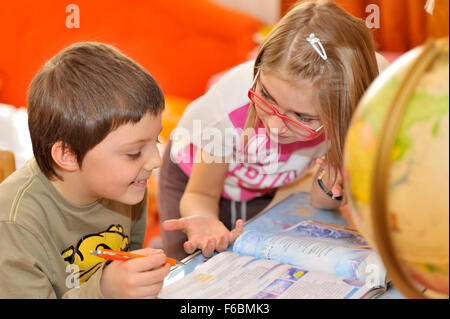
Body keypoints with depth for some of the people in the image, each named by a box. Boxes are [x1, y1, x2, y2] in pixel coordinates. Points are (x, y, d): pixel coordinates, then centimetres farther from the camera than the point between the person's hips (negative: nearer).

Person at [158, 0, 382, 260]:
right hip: (193, 176, -2)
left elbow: (320, 202, -17)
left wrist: (331, 184, -41)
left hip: (268, 190, 2)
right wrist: (205, 222, -46)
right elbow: (201, 193, -23)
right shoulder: (228, 108, -40)